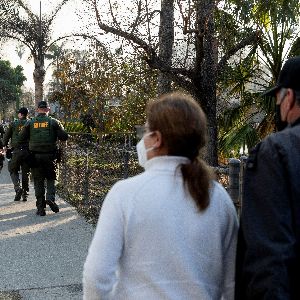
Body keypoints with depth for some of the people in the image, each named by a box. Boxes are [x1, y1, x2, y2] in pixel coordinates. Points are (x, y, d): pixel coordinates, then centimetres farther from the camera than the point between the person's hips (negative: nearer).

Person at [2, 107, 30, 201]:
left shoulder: (13, 124, 2)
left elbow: (6, 136, 5)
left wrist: (5, 146, 20)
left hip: (16, 151, -2)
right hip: (28, 151, 2)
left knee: (13, 170, 11)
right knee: (26, 172, 10)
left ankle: (18, 187, -12)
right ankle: (25, 194, 11)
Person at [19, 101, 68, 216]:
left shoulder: (30, 123, 1)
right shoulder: (54, 122, -3)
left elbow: (22, 136, 5)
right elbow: (64, 137, -7)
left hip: (35, 156, 1)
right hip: (50, 156, -1)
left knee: (38, 182, 7)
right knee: (51, 179, 14)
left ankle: (41, 208, 6)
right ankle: (50, 198, -9)